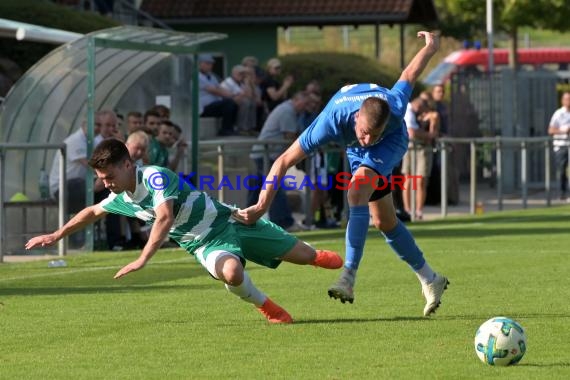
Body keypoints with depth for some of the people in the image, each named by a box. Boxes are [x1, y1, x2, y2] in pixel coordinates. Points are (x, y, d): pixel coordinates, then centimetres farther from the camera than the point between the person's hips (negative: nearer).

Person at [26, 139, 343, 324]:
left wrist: (143, 260, -45)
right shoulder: (121, 198, -1)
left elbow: (165, 218, -40)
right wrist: (56, 236, 24)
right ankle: (270, 310, -6)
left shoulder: (155, 176, -27)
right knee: (231, 272, -32)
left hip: (227, 221, -5)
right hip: (205, 244, 5)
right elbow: (92, 212, 21)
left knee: (300, 254, 3)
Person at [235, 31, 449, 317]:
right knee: (384, 221, 8)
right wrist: (262, 206, -46)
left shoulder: (395, 108, -42)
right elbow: (284, 162, -39)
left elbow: (408, 76, -19)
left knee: (358, 189, -31)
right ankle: (430, 280, 25)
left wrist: (430, 47, 3)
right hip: (355, 150, 3)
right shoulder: (333, 120, -43)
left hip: (392, 141, -3)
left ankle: (349, 276, -36)